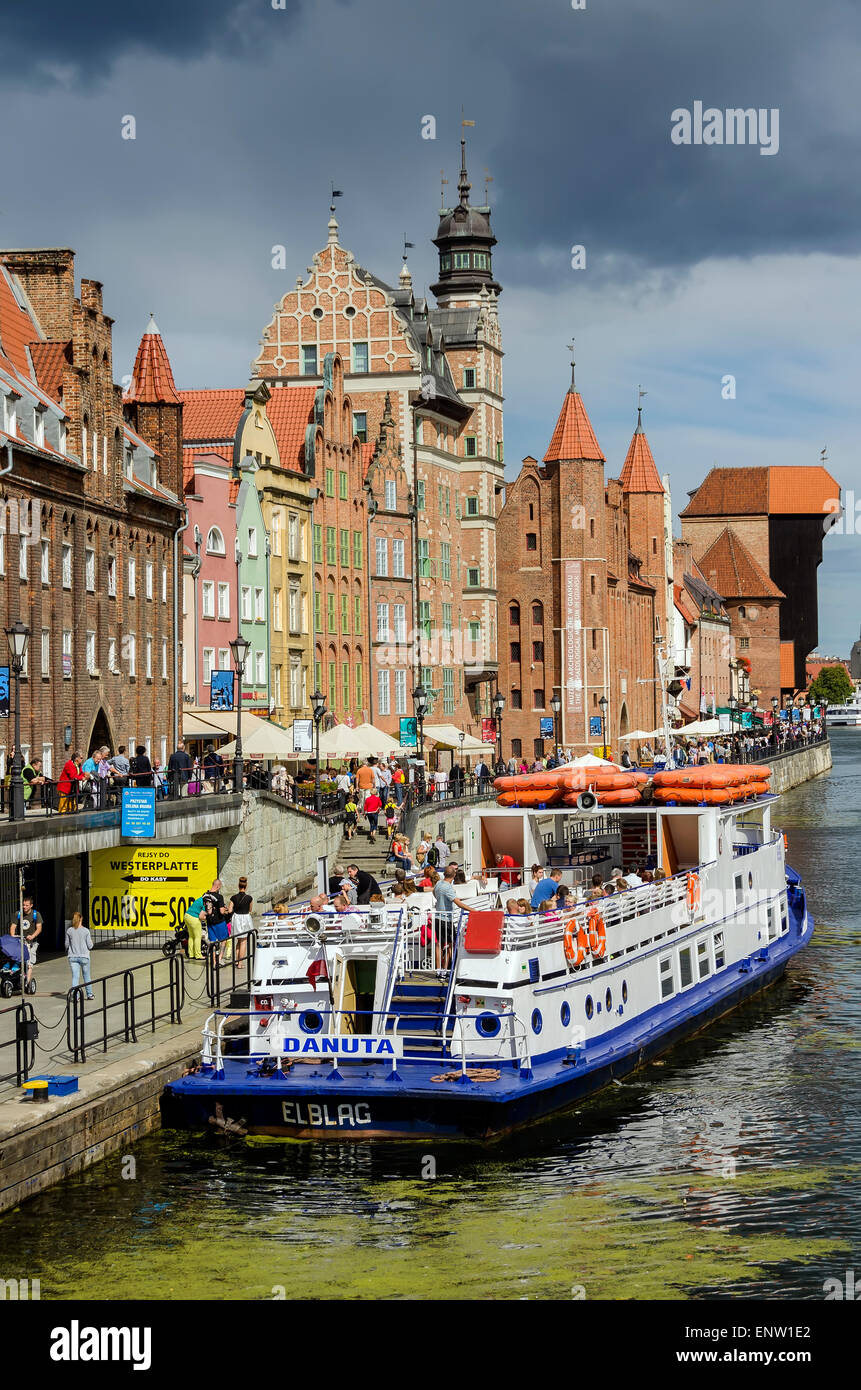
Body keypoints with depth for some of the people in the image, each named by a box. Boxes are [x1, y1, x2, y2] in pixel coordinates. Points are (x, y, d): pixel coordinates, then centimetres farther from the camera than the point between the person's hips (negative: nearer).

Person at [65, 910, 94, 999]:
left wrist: (67, 952, 25)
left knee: (75, 976, 2)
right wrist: (91, 942, 16)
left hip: (73, 956, 1)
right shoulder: (86, 931, -9)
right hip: (84, 956, -1)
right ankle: (89, 994, 24)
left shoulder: (69, 931, -4)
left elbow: (67, 944, 5)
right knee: (86, 975, 15)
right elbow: (90, 946, -6)